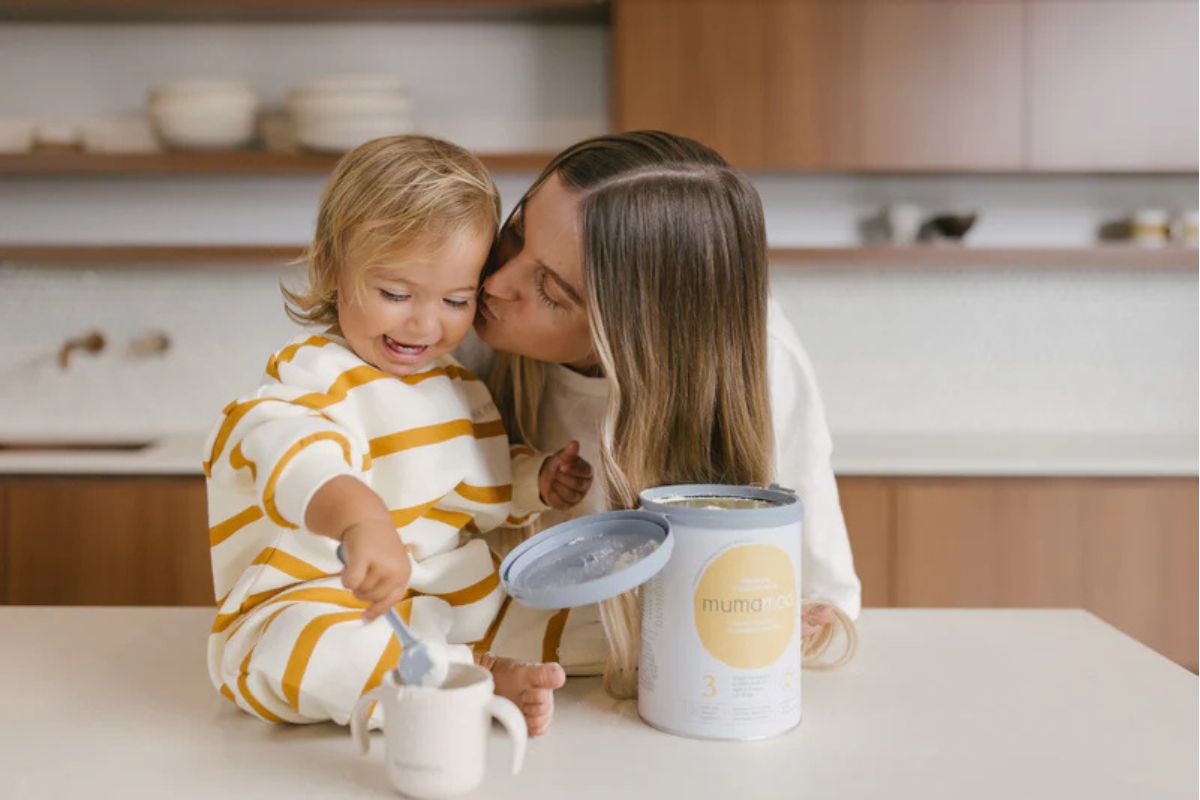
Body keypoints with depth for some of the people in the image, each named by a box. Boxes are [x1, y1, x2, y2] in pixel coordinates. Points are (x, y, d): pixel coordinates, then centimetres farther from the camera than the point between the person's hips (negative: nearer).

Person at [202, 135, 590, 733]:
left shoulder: (456, 384, 11)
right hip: (314, 604, -8)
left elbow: (481, 490, 28)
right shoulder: (316, 379, -17)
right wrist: (360, 515, -61)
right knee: (298, 641, -38)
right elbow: (297, 455, -42)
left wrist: (536, 482, 9)